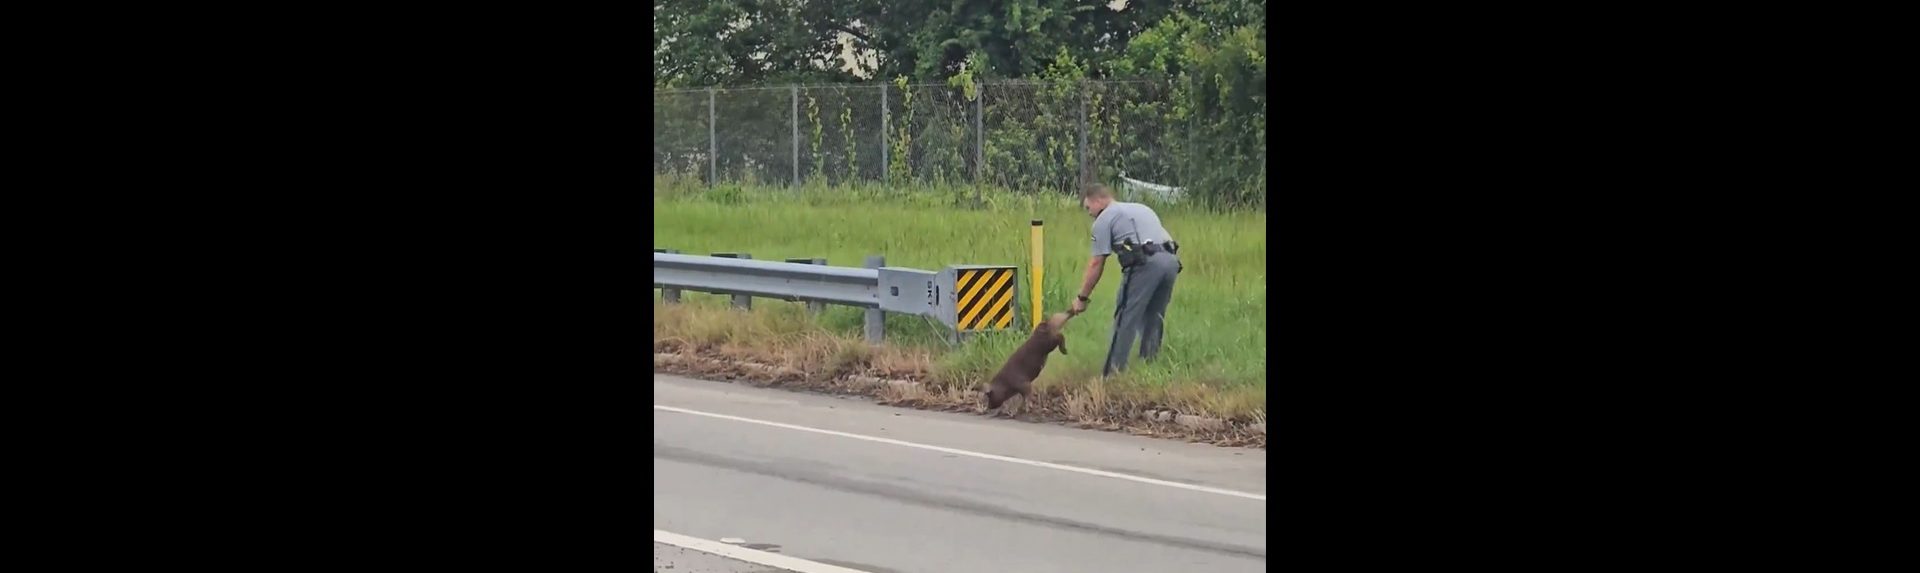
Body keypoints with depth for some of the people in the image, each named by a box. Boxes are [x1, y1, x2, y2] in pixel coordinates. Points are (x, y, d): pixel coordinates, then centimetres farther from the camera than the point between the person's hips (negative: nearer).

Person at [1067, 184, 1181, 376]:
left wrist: (1082, 297, 12)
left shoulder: (1104, 219, 9)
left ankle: (1113, 372, -5)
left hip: (1145, 263, -7)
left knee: (1125, 318, -3)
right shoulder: (1142, 209, 32)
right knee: (1153, 317, 16)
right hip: (1171, 260, 7)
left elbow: (1096, 264, 6)